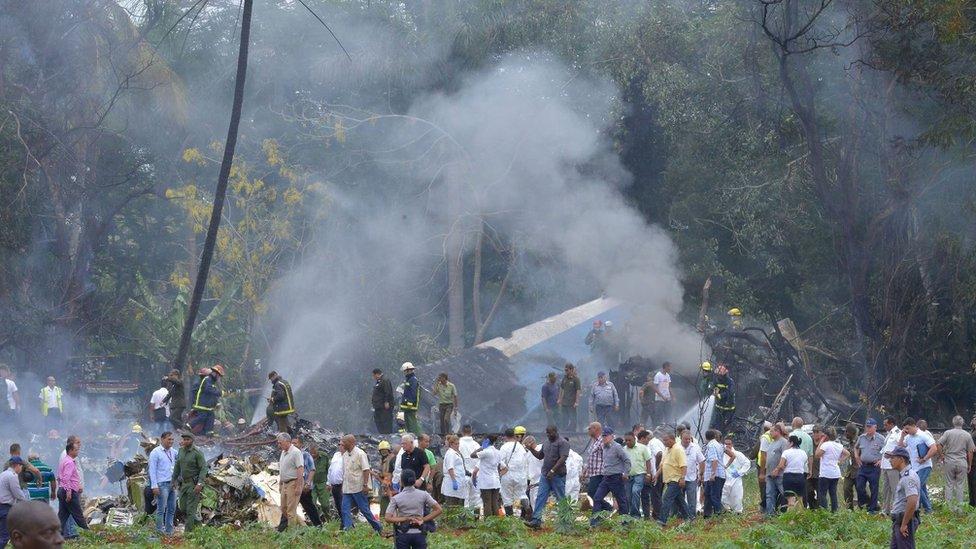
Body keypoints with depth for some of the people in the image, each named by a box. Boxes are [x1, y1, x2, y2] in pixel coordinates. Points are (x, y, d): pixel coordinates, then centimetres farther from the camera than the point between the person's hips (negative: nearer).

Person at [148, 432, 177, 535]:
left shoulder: (173, 452, 12)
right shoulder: (155, 452, -6)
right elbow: (152, 470, -9)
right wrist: (154, 486, -16)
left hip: (172, 484, 7)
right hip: (162, 484, -7)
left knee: (172, 509, 8)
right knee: (161, 509, -6)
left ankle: (169, 531, 15)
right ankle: (160, 531, -2)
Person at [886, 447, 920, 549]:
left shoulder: (908, 477, -19)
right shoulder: (903, 476, 16)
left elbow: (912, 502, -30)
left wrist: (904, 524, -25)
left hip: (905, 521, -11)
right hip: (898, 521, 11)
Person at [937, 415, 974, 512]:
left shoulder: (948, 433, -3)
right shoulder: (967, 435, 2)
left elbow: (939, 445, -8)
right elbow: (970, 452, 4)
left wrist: (942, 455, 6)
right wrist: (969, 465, 13)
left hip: (949, 461, -1)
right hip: (962, 463, 1)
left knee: (949, 485, 7)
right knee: (960, 485, 7)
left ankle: (949, 506, 7)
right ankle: (959, 507, 8)